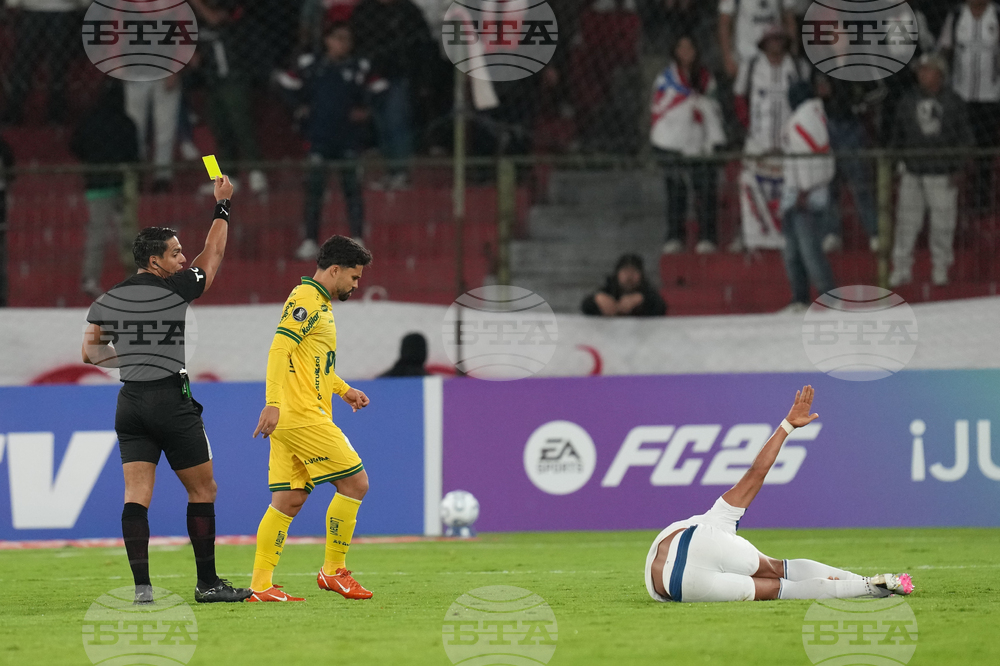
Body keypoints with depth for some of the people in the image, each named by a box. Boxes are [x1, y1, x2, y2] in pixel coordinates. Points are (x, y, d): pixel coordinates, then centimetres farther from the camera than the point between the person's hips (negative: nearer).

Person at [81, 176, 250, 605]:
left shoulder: (107, 302, 6)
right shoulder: (176, 290, -8)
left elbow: (90, 352, 12)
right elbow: (213, 254, 5)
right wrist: (222, 207, 15)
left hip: (130, 403, 5)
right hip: (171, 400, -5)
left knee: (136, 495, 1)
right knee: (203, 489, 7)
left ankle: (141, 586, -9)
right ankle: (207, 583, 9)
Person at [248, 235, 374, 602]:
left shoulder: (320, 303, 23)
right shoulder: (306, 299, -9)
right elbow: (279, 350, -20)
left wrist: (344, 390, 25)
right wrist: (273, 403, -28)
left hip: (289, 420, 10)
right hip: (302, 416, -10)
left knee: (289, 500, 6)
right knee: (355, 482, -6)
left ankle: (261, 585, 2)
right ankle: (333, 571, 0)